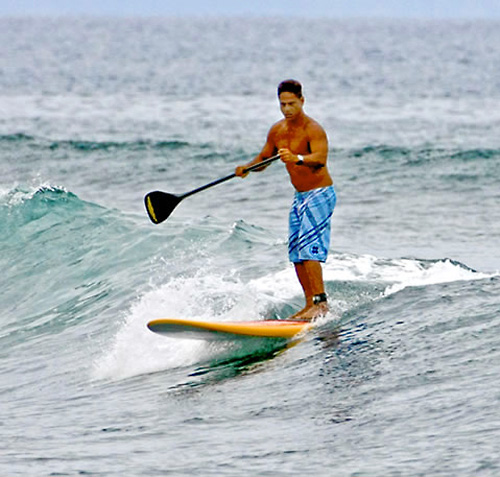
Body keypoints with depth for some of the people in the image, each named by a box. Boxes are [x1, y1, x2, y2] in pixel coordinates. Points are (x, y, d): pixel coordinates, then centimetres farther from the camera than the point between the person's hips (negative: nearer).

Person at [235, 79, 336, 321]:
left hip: (320, 194, -9)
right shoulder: (277, 131, 5)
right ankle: (310, 303, 12)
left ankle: (321, 303, -22)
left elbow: (320, 159, -36)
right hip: (300, 197, 9)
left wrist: (297, 158, -54)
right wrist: (248, 167, -6)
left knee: (309, 249, -19)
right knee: (296, 254, 6)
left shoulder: (313, 129, -19)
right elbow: (263, 158, 16)